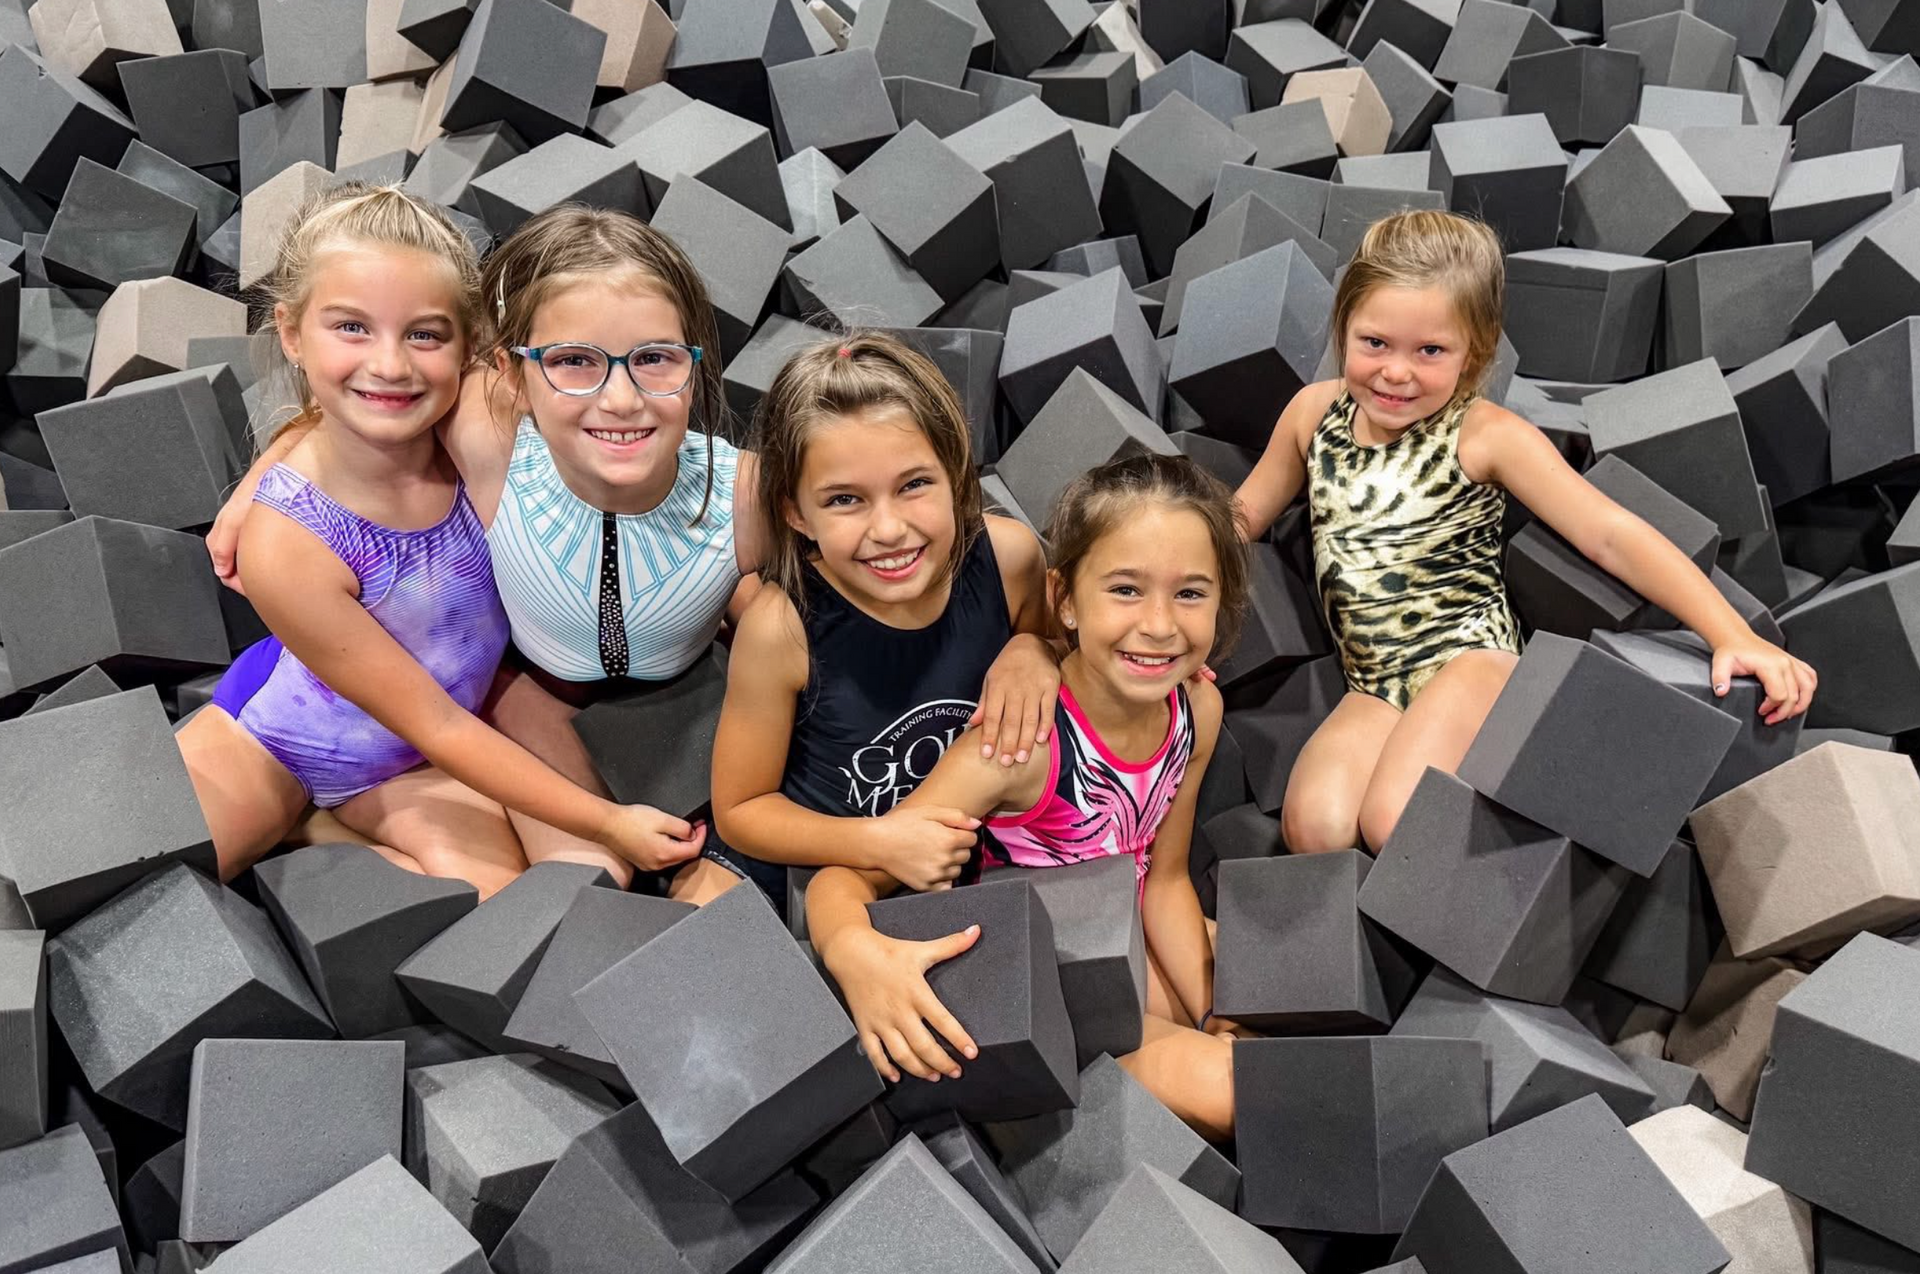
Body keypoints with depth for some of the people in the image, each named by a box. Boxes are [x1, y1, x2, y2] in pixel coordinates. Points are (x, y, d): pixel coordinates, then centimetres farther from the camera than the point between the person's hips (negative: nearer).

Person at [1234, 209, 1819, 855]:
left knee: (1396, 824, -28)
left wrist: (1733, 634, -22)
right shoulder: (1315, 410, 5)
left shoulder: (1485, 436, -7)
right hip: (1375, 687, 4)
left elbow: (1611, 534, -12)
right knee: (1313, 828, -22)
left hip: (1470, 657, -4)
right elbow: (1242, 516, 17)